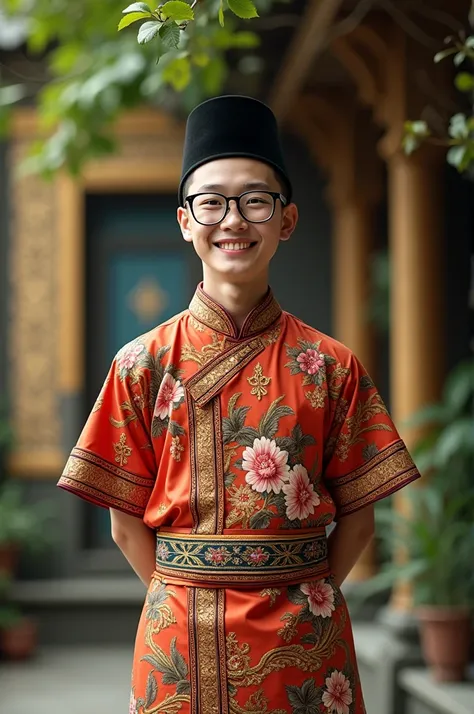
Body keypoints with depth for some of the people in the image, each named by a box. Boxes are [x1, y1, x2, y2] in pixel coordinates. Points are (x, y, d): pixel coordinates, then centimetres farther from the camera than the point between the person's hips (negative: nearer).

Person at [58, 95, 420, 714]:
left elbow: (358, 518, 1)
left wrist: (303, 607, -6)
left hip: (298, 643, 0)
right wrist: (187, 603, -5)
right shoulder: (144, 364, -1)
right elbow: (127, 524, 1)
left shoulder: (330, 367, -2)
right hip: (180, 642, 0)